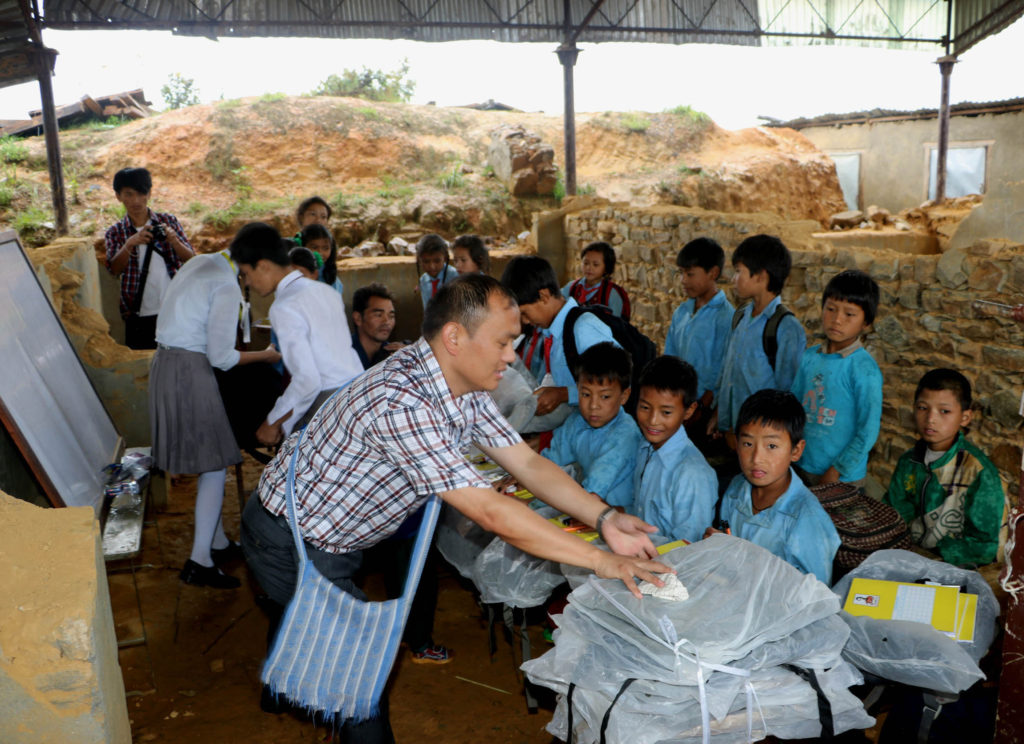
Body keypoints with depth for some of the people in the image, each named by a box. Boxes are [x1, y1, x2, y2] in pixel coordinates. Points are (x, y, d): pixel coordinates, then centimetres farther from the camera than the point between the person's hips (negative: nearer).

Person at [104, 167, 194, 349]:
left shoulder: (168, 221, 6)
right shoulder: (115, 233, 7)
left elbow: (190, 259, 1)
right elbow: (114, 269, -8)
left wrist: (174, 241, -19)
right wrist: (130, 243, -25)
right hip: (139, 315, 0)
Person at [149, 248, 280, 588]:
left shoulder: (200, 263, 10)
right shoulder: (227, 286, -17)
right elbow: (220, 357, -16)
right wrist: (264, 355, -2)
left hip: (165, 363, 9)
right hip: (190, 371, -9)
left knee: (210, 462, 17)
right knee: (215, 466, -3)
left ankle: (219, 543, 27)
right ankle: (199, 562, -1)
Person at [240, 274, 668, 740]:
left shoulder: (467, 391, -8)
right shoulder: (399, 402, -38)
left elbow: (528, 463, -6)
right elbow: (490, 512, -39)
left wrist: (605, 519, -19)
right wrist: (602, 562, -34)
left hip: (333, 538, 8)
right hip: (290, 542, -8)